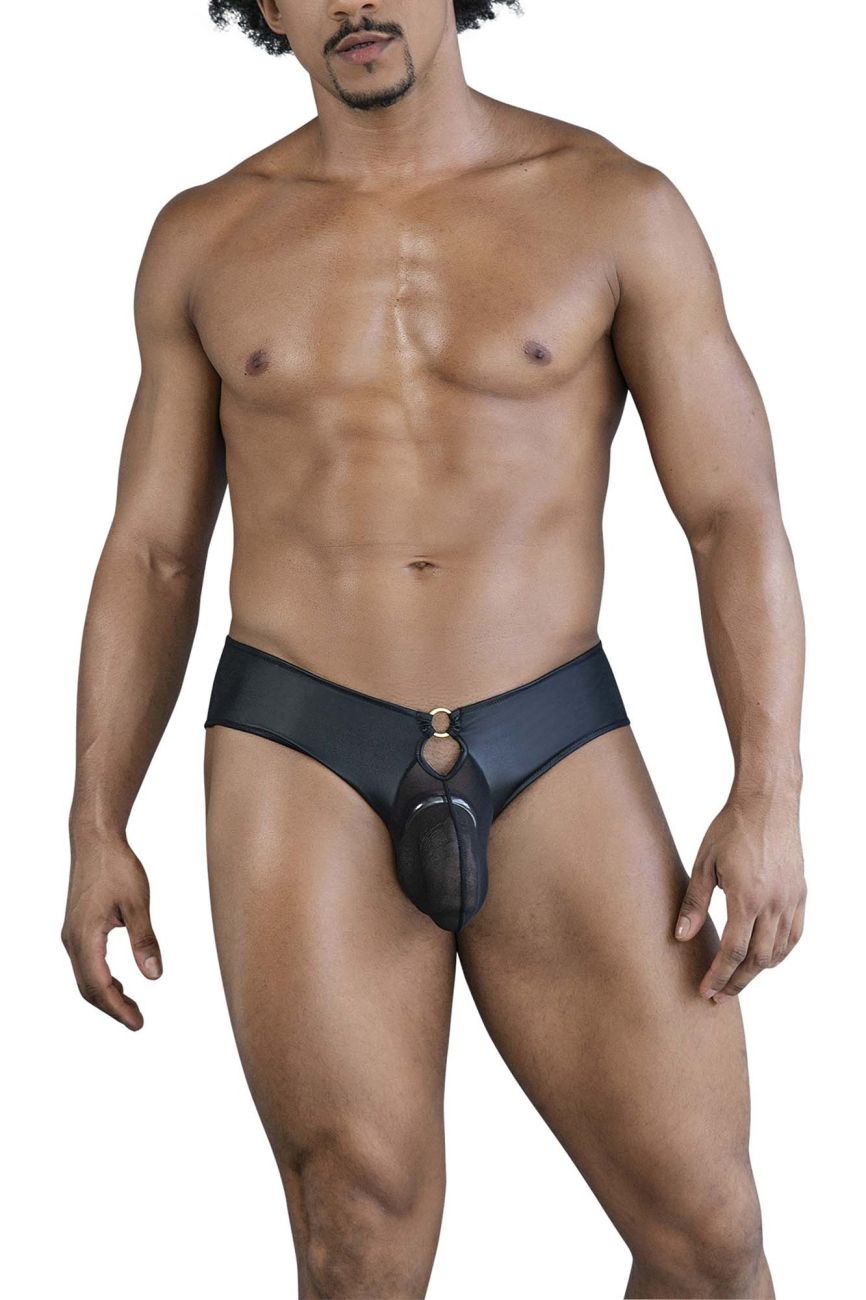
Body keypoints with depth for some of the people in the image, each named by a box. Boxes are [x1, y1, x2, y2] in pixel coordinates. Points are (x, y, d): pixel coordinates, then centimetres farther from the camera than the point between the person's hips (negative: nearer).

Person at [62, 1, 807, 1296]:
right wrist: (94, 830, 4)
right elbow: (151, 554, 10)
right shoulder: (205, 238, 6)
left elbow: (739, 521, -2)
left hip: (559, 767, 0)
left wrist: (770, 798, -13)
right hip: (304, 777, 0)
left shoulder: (620, 206, 0)